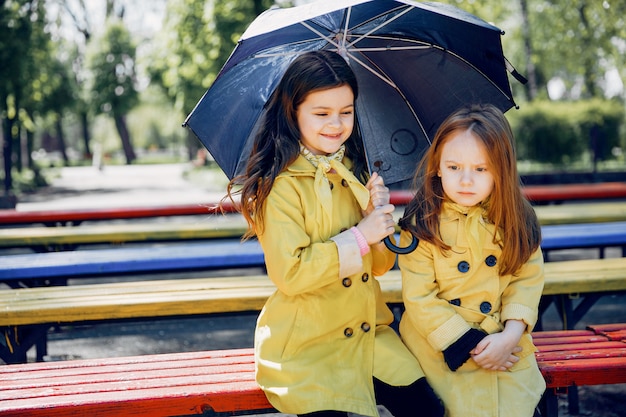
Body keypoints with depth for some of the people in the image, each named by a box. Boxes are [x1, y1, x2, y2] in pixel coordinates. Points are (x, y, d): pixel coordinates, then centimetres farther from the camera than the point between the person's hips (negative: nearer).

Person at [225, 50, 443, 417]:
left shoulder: (355, 174, 9)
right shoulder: (281, 186, -11)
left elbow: (381, 264, 10)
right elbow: (290, 273, -19)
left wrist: (378, 216, -9)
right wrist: (360, 236, -17)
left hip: (368, 331, 6)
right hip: (303, 344, -5)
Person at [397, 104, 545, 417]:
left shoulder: (516, 221, 1)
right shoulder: (421, 224, -9)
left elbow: (528, 279, 0)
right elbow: (419, 298, -11)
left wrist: (510, 335, -15)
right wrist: (469, 345, -14)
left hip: (507, 346, 3)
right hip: (444, 348, -3)